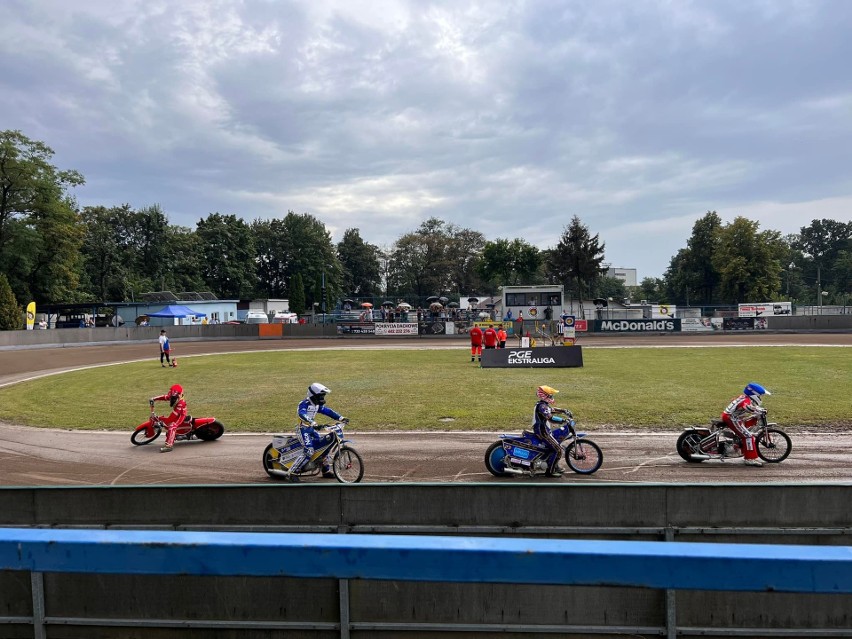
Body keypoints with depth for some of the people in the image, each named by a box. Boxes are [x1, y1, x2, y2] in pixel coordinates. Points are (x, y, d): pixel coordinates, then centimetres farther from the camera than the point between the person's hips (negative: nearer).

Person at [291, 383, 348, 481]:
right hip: (303, 430, -9)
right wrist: (312, 423, -53)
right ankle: (293, 472, -15)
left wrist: (341, 418, -1)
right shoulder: (304, 404, -20)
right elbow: (302, 414, -38)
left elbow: (327, 411, 10)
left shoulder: (317, 405, 8)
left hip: (311, 429, 9)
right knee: (309, 452, -22)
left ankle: (326, 470, 21)